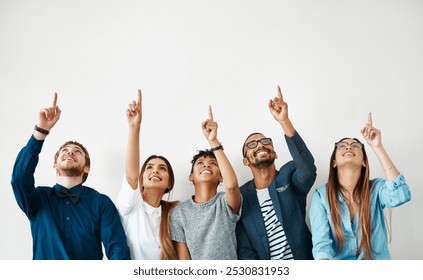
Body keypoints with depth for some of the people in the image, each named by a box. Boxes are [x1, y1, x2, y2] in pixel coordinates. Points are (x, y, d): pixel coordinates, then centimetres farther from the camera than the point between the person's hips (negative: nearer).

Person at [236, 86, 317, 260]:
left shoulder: (289, 175, 1)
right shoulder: (240, 196, 4)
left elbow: (308, 169, -23)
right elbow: (244, 251, 2)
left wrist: (284, 121, -32)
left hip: (303, 262, 0)